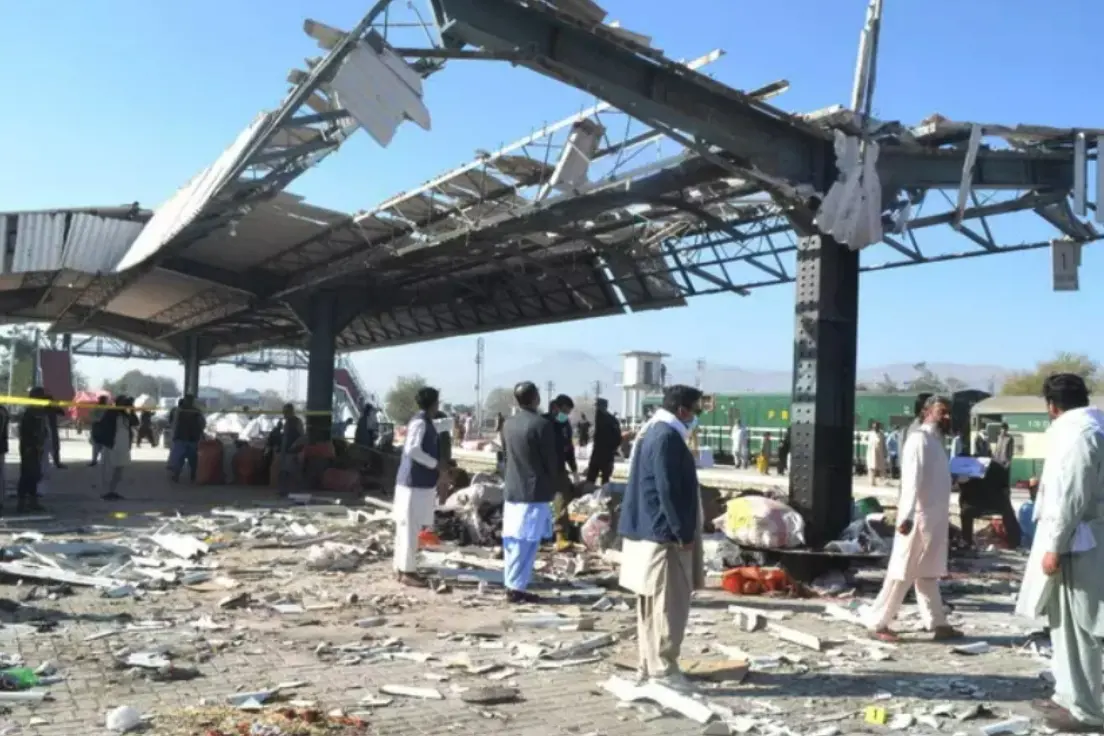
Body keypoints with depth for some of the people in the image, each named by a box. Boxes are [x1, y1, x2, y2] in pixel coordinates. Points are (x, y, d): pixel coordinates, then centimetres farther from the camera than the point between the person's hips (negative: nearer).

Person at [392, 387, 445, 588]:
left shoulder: (425, 422, 15)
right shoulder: (420, 422, -15)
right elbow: (413, 450, -25)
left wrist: (438, 468, 15)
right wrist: (436, 464, -18)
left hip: (420, 482, 10)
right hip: (414, 483, -10)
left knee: (408, 528, 13)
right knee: (410, 528, -5)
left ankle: (402, 569, 19)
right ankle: (407, 571, 0)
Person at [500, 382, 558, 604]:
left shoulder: (508, 424, 6)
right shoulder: (541, 424, -15)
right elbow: (551, 461, -9)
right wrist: (552, 486, 6)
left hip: (512, 490, 7)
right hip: (535, 491, -7)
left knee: (512, 541, 10)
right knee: (526, 542, -2)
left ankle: (512, 585, 15)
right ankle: (517, 588, -1)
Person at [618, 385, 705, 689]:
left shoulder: (653, 433, 16)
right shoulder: (667, 438, -17)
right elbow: (668, 491, -21)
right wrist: (684, 533, -17)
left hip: (648, 531, 11)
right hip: (663, 534, -11)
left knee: (652, 604, 14)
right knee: (669, 605, -6)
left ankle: (650, 664, 20)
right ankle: (662, 668, -2)